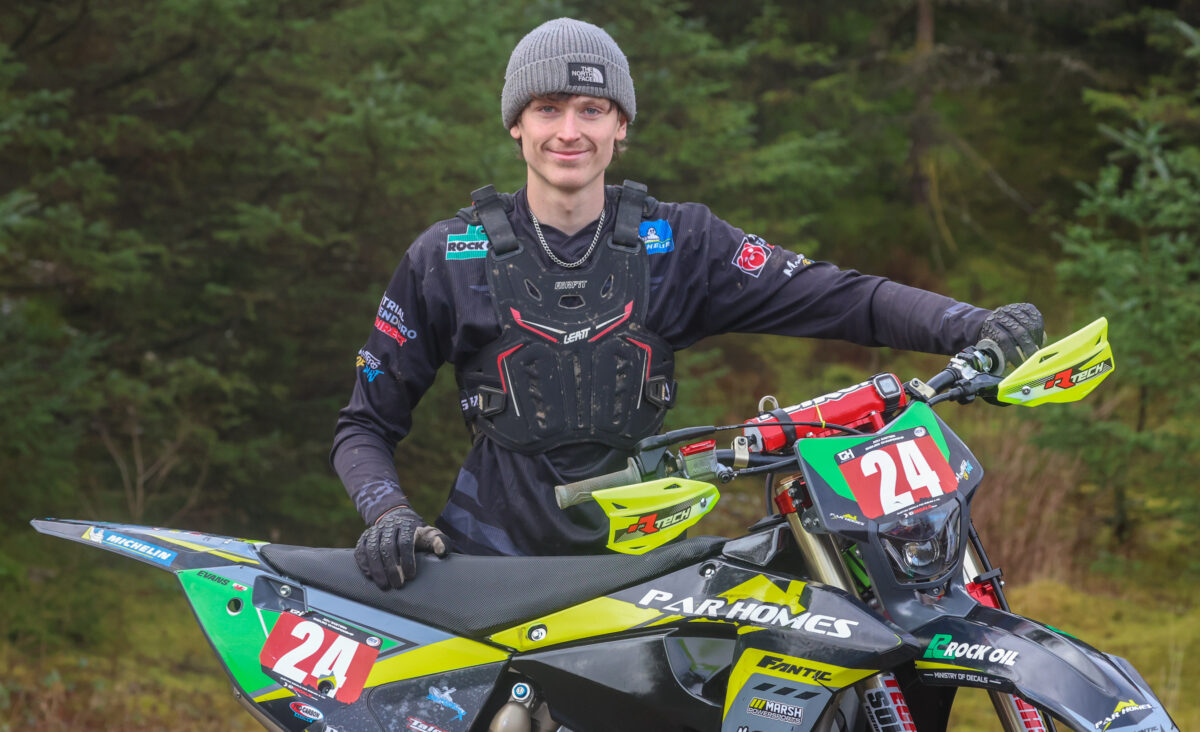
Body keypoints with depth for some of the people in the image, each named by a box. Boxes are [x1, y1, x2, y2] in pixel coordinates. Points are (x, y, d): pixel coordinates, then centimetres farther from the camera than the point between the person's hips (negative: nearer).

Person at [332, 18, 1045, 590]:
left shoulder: (677, 242, 7)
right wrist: (388, 511, -12)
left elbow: (832, 294, -3)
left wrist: (971, 325, -19)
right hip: (494, 554, -1)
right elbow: (366, 424, 9)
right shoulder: (448, 257, 5)